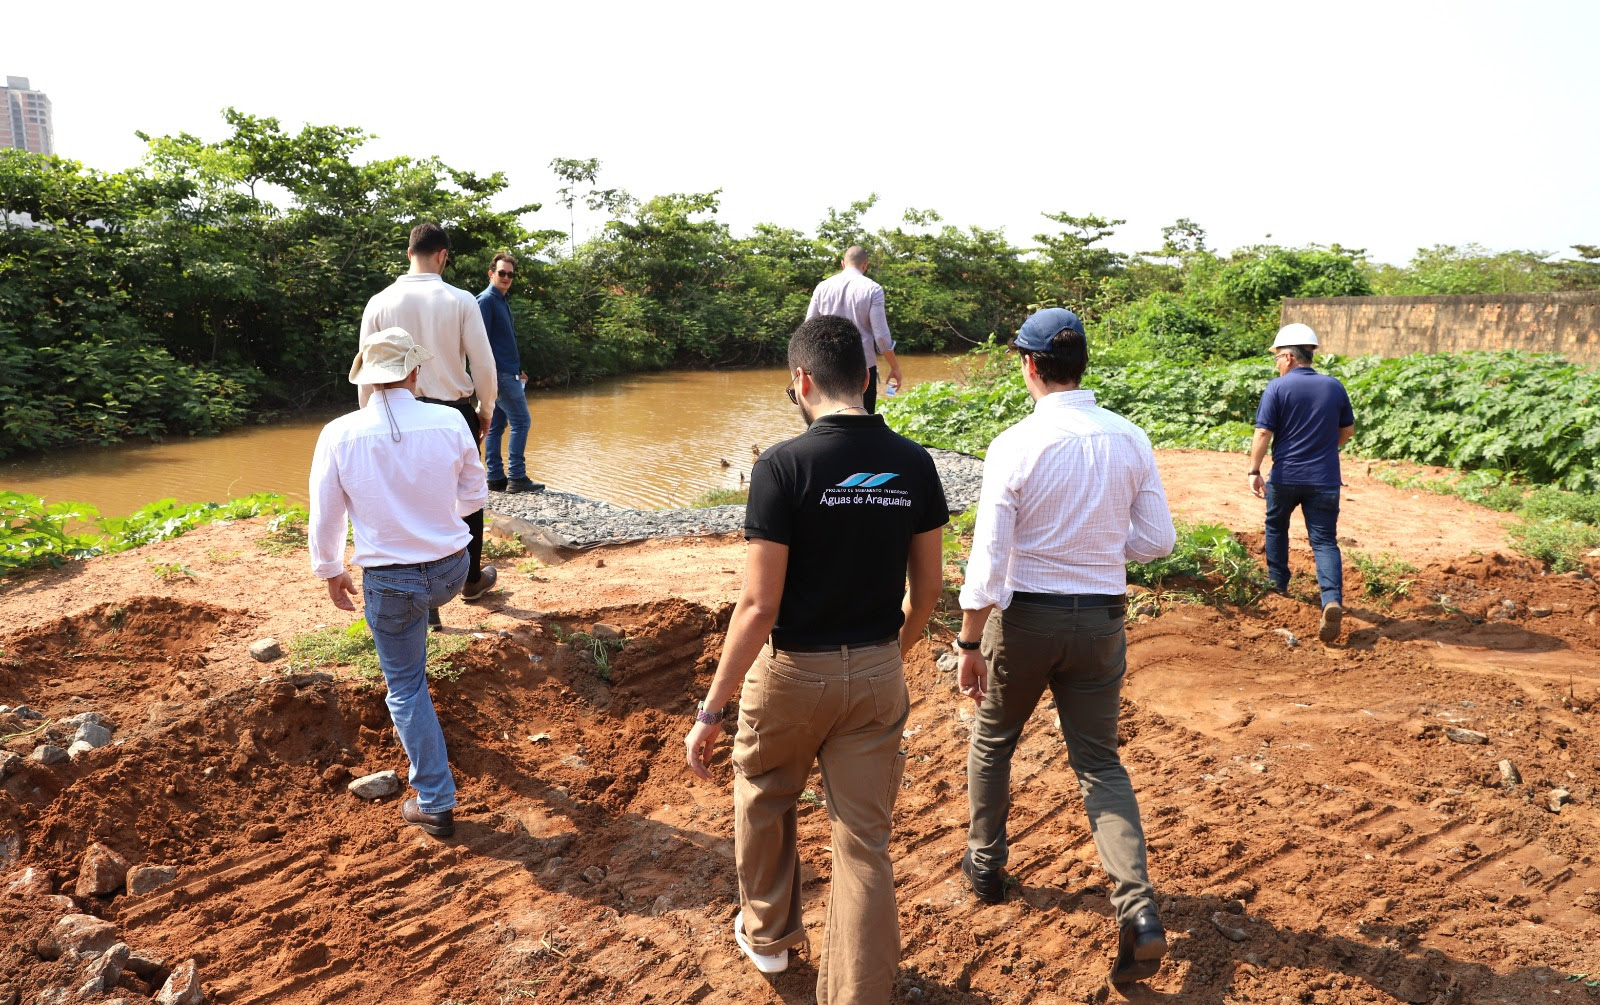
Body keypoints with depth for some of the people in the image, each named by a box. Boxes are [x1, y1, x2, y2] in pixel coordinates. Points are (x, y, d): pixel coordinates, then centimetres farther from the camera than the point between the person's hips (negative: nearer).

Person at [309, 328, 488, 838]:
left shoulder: (339, 434, -14)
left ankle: (435, 805, 19)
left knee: (406, 687, 13)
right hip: (452, 570, 2)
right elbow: (474, 497, 2)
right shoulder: (450, 423, -12)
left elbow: (324, 517, -4)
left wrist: (330, 571, 13)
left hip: (388, 581, -2)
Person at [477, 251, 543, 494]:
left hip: (506, 372, 10)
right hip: (500, 374, -9)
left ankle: (496, 478, 12)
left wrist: (517, 370, 24)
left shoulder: (502, 301, 19)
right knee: (521, 421, -9)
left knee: (496, 426, 9)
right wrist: (491, 373, -21)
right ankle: (517, 477, -7)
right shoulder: (486, 300, -10)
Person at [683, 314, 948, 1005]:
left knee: (764, 803, 24)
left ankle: (768, 933, 46)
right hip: (877, 676, 3)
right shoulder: (913, 463, -4)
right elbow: (928, 584, 4)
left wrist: (711, 710, -12)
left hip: (793, 670, -3)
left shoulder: (783, 466, -19)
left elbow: (759, 605, -20)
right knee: (864, 838, 11)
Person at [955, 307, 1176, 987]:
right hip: (1101, 618, 3)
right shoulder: (1130, 439, -4)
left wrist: (969, 644, -8)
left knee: (992, 738, 21)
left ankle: (986, 865, 37)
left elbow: (988, 562, -16)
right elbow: (1157, 539, 1)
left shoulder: (1016, 445, -15)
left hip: (1024, 617, -3)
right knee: (1099, 762, 13)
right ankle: (1139, 912, 0)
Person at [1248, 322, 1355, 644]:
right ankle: (1333, 601, -18)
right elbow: (1348, 430, 14)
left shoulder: (1277, 388, -9)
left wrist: (1254, 471, -12)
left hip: (1285, 477, -2)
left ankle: (1278, 586, 36)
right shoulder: (1334, 387, 4)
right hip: (1324, 480, 2)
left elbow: (1263, 433, -15)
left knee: (1276, 527, 23)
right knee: (1325, 540, 2)